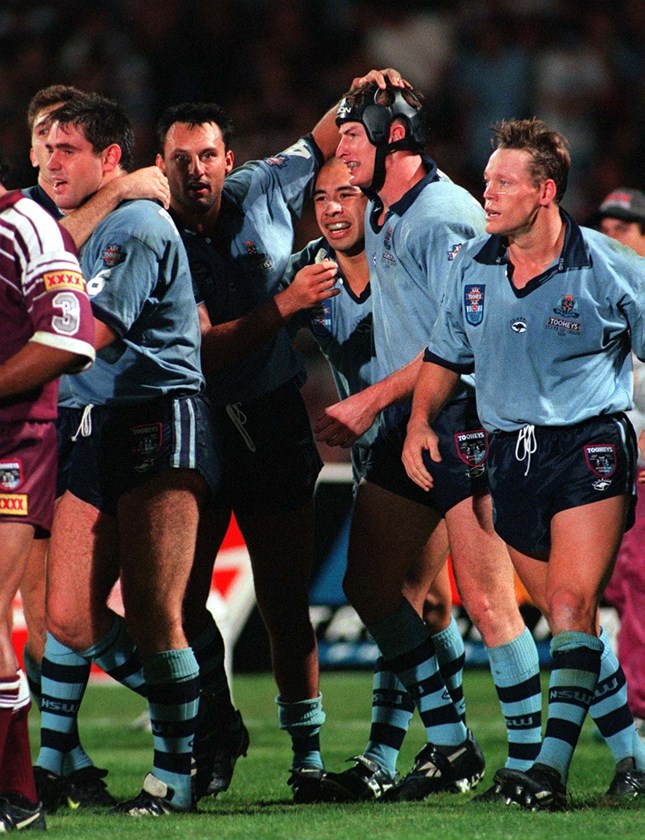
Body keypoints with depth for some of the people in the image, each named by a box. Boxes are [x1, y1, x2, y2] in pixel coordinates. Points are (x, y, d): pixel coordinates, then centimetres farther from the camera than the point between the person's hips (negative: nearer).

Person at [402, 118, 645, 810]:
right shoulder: (473, 265, 5)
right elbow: (444, 356, 17)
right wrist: (421, 420, 2)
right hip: (510, 457, 5)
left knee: (571, 607, -16)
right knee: (570, 619, 9)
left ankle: (552, 766, -21)